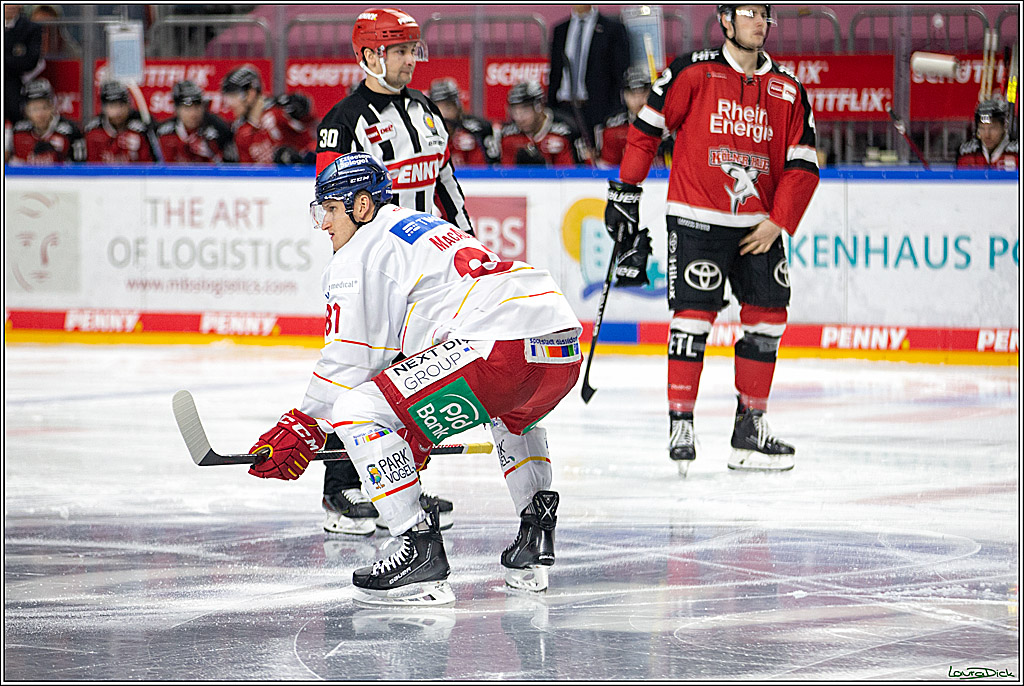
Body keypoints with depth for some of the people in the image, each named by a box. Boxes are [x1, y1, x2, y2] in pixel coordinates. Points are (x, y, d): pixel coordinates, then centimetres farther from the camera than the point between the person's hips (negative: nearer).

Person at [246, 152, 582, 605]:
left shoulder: (362, 253, 7)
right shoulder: (429, 230, 35)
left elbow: (350, 359, 4)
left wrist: (302, 428, 17)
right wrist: (415, 437, 47)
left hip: (499, 346, -10)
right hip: (565, 350, 10)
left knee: (355, 410, -5)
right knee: (510, 412, 44)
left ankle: (420, 553, -8)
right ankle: (534, 540, 34)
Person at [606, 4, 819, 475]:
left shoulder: (787, 91, 6)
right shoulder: (693, 73, -5)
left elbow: (802, 166, 6)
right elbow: (646, 129, 0)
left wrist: (778, 223, -4)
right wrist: (625, 191, -1)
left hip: (758, 223, 5)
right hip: (697, 219, -5)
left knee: (767, 318, 3)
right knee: (693, 314, -11)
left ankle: (750, 428, 14)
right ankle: (680, 426, -5)